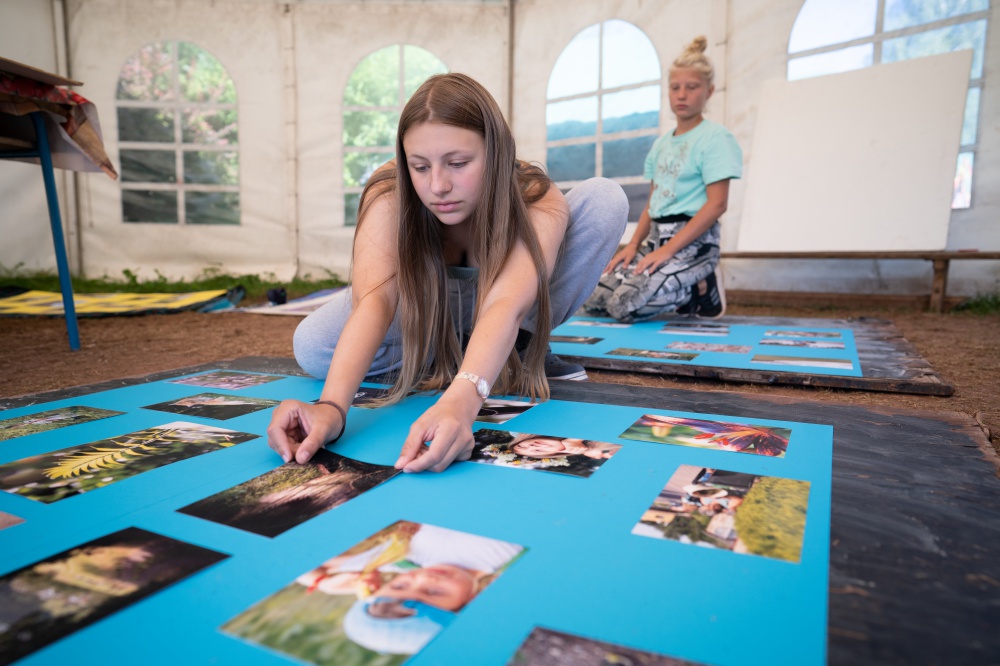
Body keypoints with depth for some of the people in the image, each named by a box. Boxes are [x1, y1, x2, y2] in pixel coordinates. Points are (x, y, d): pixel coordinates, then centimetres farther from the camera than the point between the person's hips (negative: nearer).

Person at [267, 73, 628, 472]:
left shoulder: (538, 204, -33)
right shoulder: (389, 197, -30)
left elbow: (505, 304, -50)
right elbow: (373, 300, -45)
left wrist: (460, 401, -68)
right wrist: (331, 407, -62)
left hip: (509, 314, 0)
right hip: (428, 311, 1)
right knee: (312, 346, -26)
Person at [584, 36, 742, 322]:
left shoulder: (715, 137, -6)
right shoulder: (661, 144, 16)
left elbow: (716, 204, -15)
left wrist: (668, 249, -19)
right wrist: (634, 245, 2)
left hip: (692, 241, -7)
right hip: (656, 237, 8)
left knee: (625, 305, -27)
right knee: (594, 298, -4)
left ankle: (702, 290, -2)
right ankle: (682, 288, 9)